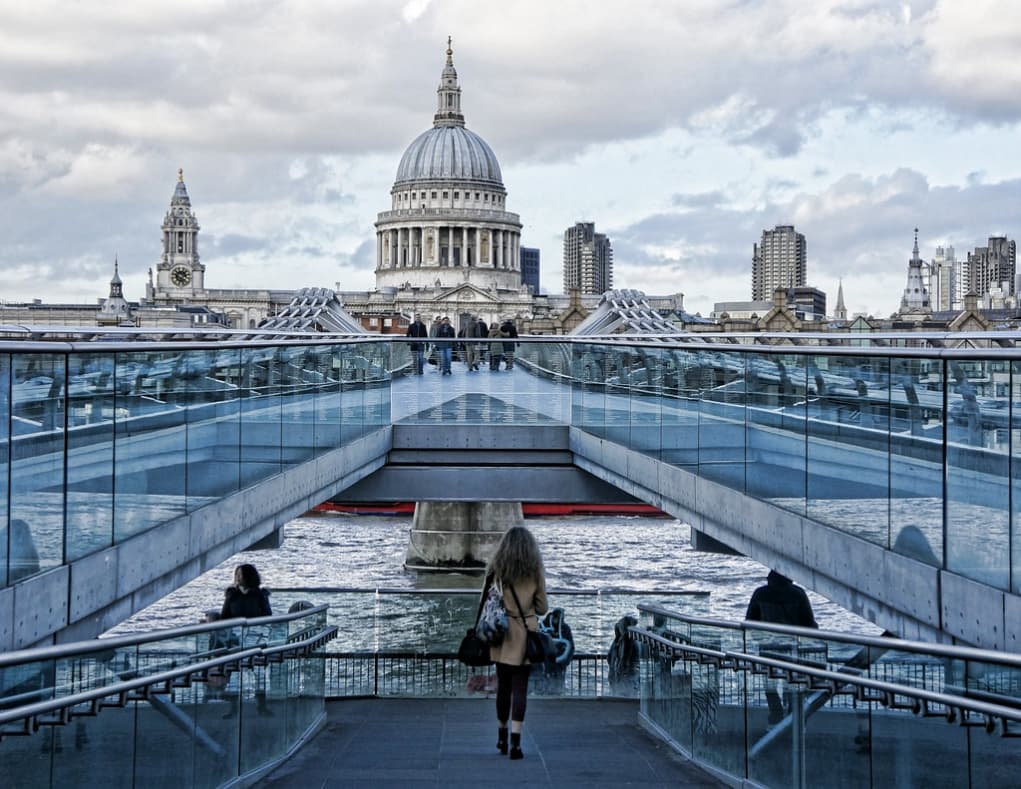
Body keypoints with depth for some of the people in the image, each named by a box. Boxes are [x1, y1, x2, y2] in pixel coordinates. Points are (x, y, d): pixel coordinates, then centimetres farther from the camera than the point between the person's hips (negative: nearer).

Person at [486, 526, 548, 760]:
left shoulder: (495, 569, -3)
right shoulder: (535, 571, -4)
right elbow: (542, 608, 2)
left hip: (501, 633, 1)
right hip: (526, 635, -1)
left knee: (503, 685, 15)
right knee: (520, 688, 0)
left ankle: (502, 738, 27)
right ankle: (515, 743, -7)